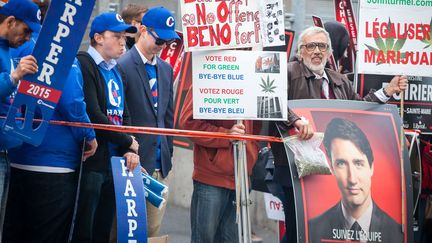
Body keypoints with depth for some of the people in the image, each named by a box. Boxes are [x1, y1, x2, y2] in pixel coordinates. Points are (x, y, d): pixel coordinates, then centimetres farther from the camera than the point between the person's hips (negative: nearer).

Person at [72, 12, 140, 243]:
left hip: (113, 163, 8)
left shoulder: (115, 72, 18)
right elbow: (92, 115, -18)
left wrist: (129, 151, 0)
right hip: (90, 163, -8)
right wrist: (128, 142, -8)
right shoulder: (84, 64, -9)